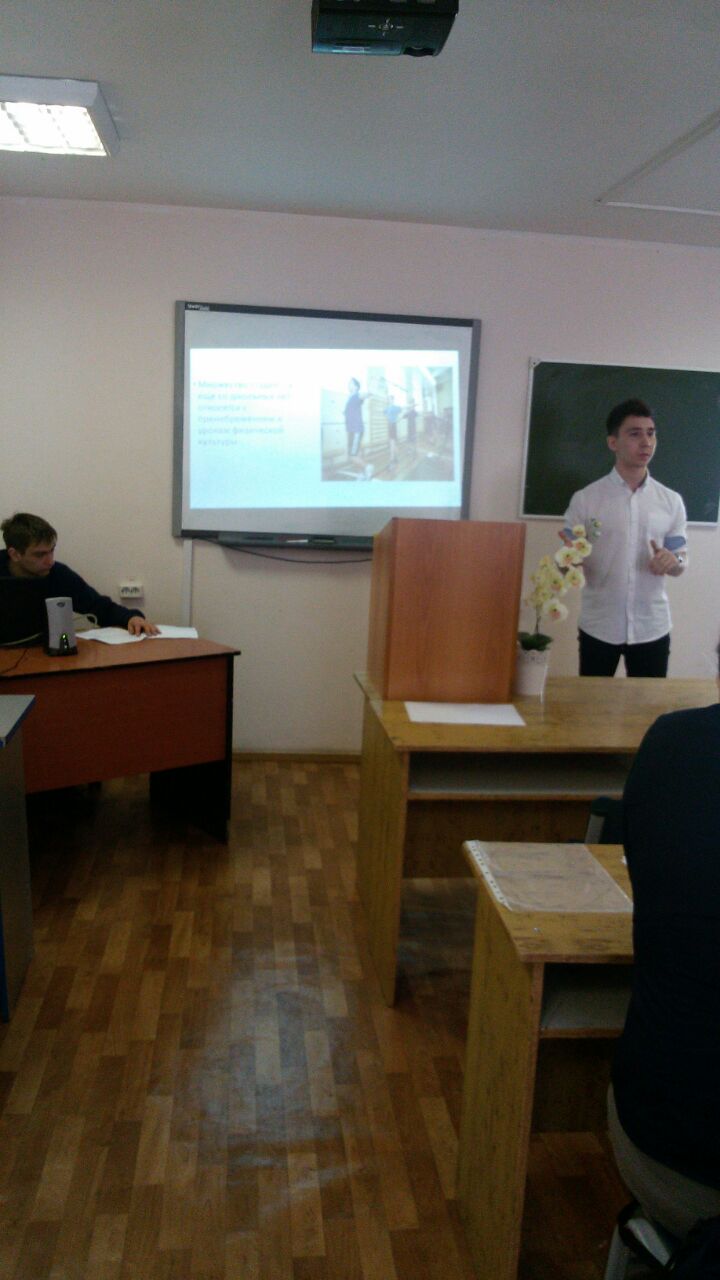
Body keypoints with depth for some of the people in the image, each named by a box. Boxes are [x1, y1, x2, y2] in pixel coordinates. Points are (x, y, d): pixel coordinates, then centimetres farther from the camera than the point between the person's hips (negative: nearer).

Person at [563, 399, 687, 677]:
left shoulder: (671, 502, 3)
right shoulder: (585, 499, -4)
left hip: (652, 628, 2)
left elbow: (681, 562, 9)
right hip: (598, 628, -2)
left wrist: (673, 562, -14)